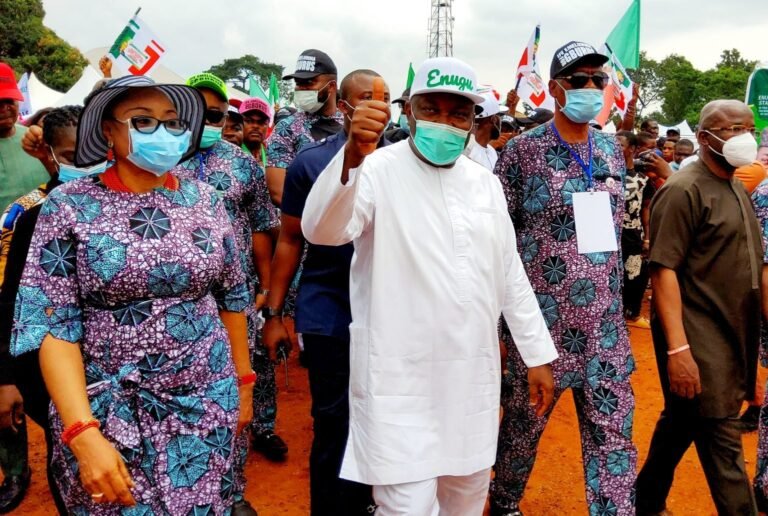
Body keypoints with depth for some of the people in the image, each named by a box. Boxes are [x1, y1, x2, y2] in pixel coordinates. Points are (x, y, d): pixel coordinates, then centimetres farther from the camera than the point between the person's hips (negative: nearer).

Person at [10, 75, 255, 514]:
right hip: (109, 412, -2)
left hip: (207, 404, 3)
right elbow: (53, 324, -11)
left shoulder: (205, 200, 1)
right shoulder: (69, 206, -8)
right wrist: (83, 432, -20)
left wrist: (243, 381, 11)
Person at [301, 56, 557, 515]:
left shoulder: (486, 183, 8)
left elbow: (510, 274, 12)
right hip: (400, 380, -5)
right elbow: (322, 231, -27)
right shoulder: (379, 170, -9)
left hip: (473, 376, 6)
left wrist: (538, 354, 12)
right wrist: (352, 156, -43)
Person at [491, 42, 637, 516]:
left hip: (605, 320, 5)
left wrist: (616, 293, 17)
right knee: (524, 421, 13)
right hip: (543, 317, -4)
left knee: (614, 431, 7)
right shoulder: (524, 150, -8)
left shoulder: (611, 148, 10)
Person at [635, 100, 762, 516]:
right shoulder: (684, 191, -13)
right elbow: (663, 270, -19)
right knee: (722, 442, -3)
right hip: (697, 340, -8)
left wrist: (749, 342, 15)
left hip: (733, 337, 8)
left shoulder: (737, 189, 14)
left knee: (681, 424, 19)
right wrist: (677, 347, -25)